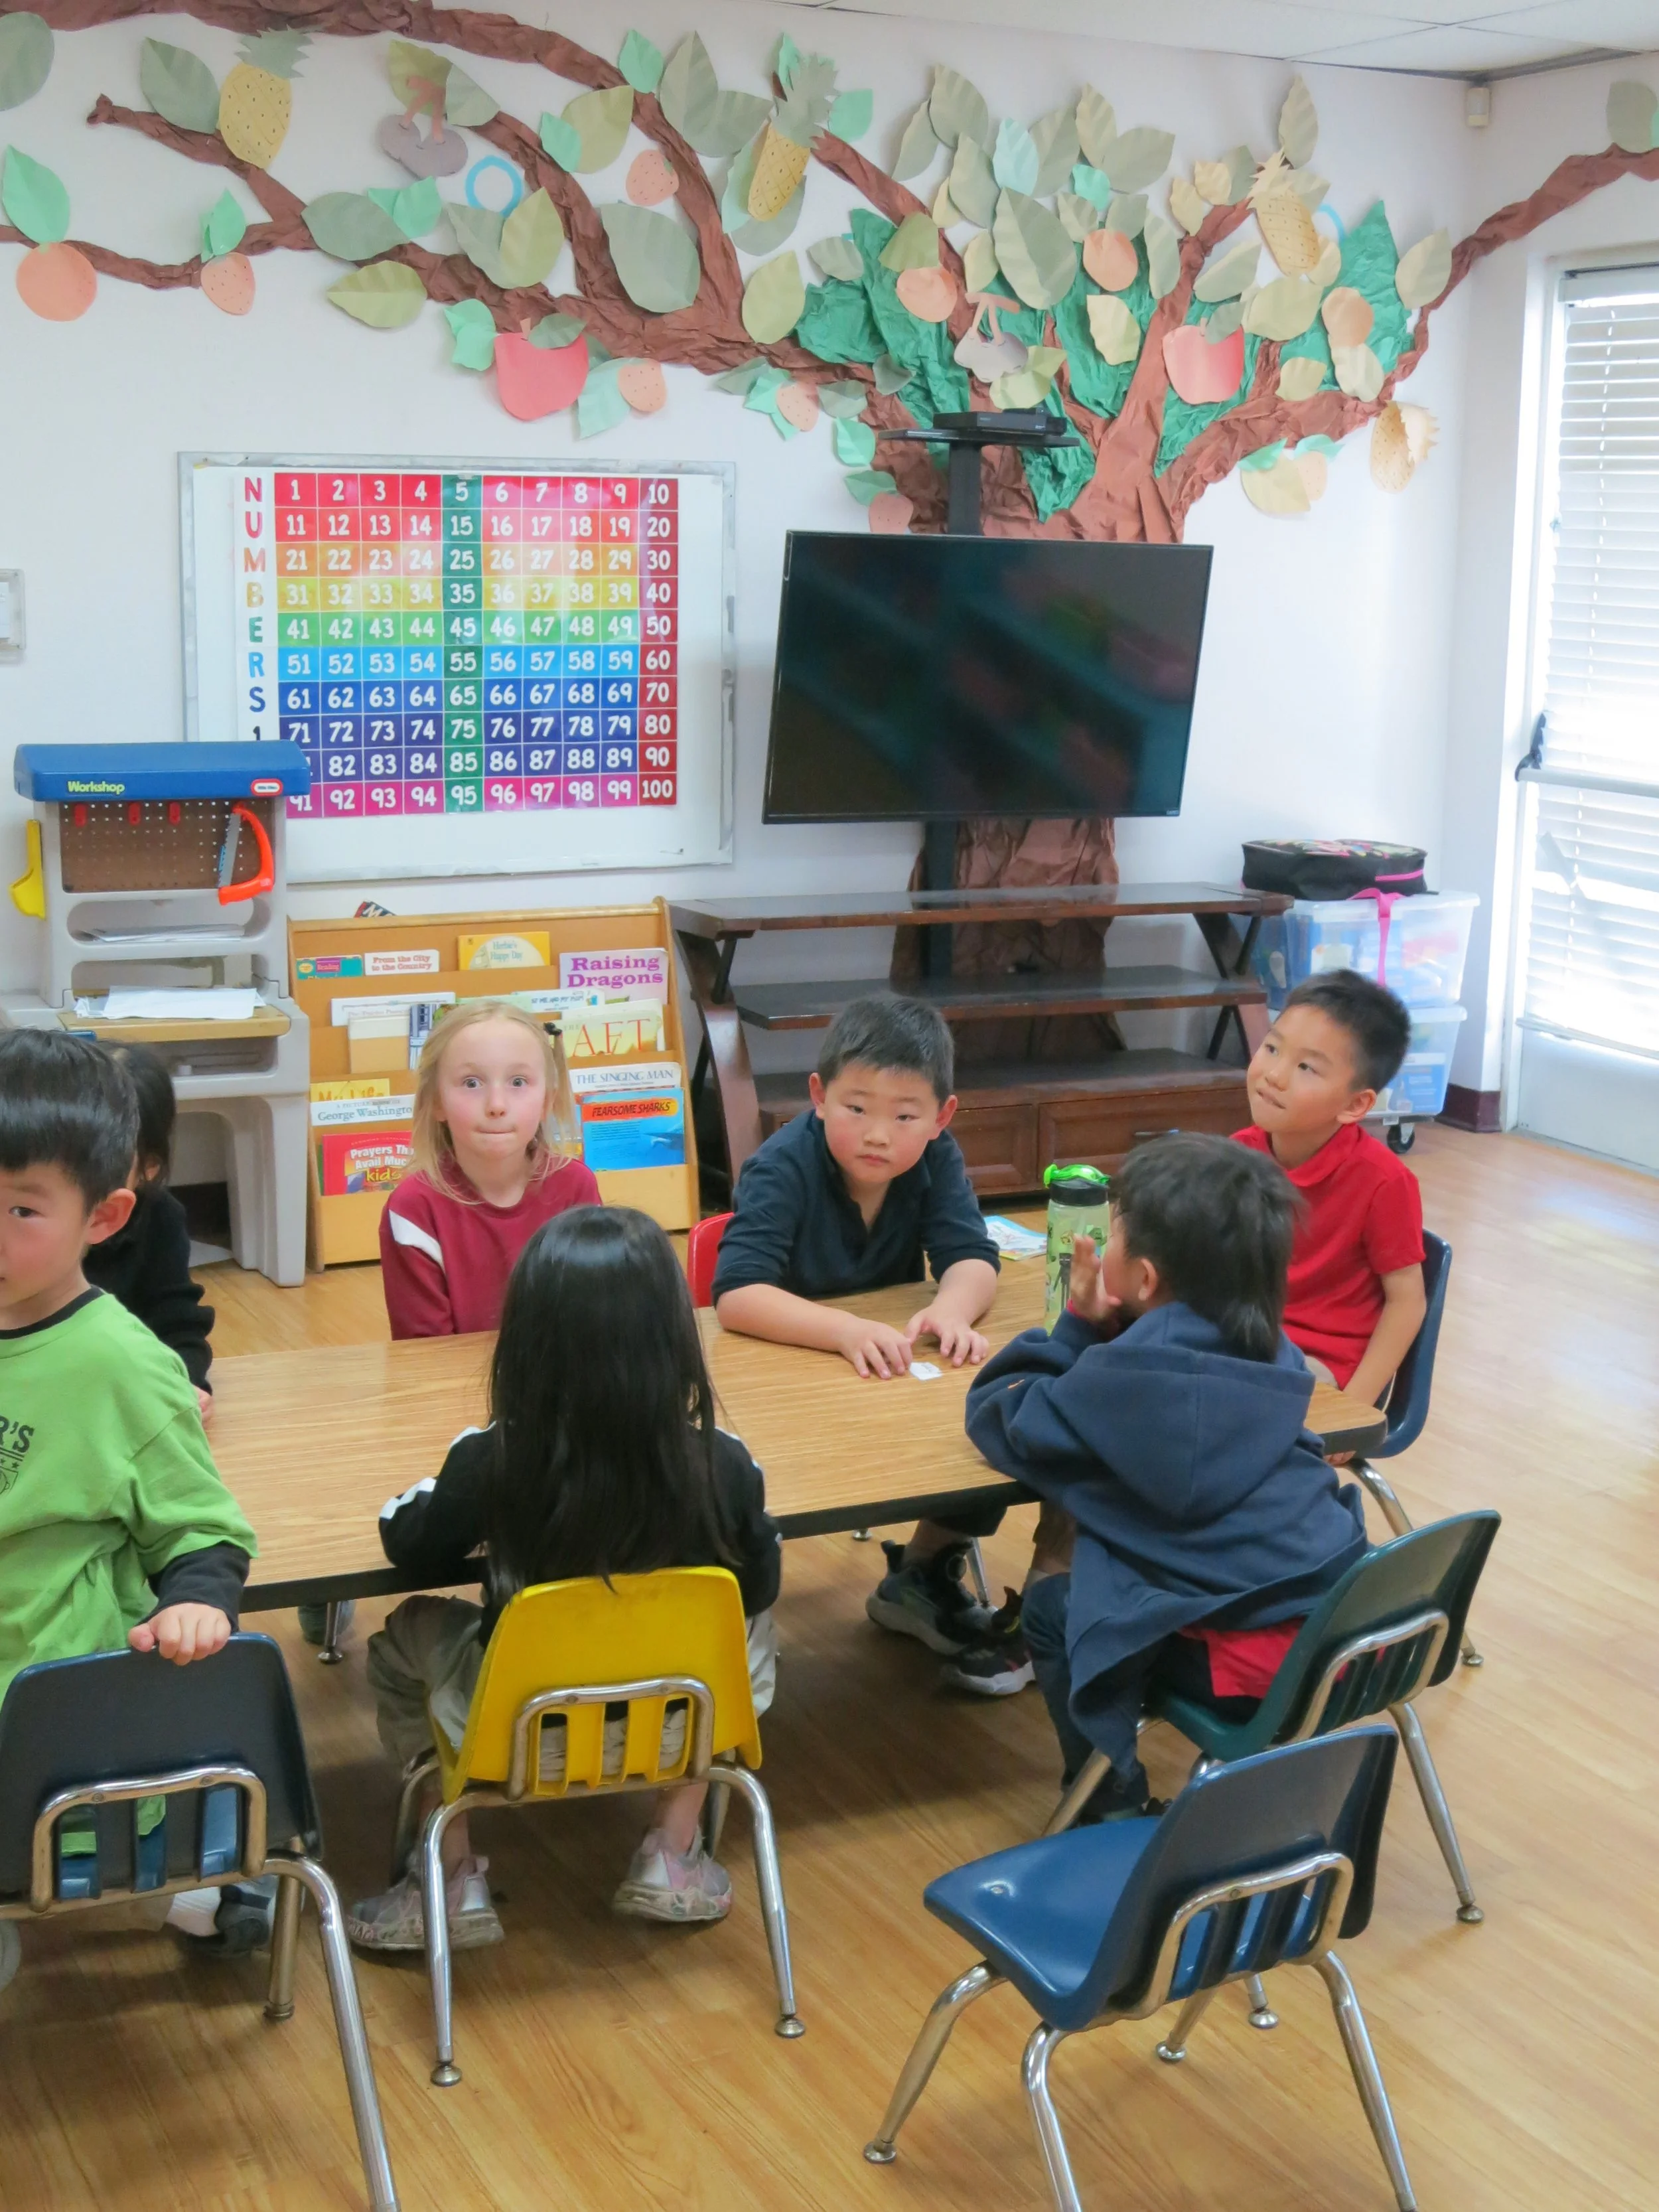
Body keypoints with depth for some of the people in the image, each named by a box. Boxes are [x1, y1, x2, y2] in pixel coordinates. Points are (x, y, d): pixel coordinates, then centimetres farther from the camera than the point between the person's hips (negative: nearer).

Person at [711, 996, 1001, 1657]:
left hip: (901, 1369, 4)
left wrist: (951, 1309, -39)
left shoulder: (935, 1159, -9)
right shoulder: (782, 1168, -23)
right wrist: (846, 1330, -48)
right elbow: (736, 1293, -34)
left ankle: (924, 1575, 8)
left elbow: (972, 1257, -15)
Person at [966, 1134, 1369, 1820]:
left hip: (1257, 1663, -7)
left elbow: (998, 1416, 1)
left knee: (1051, 1609, 14)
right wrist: (1100, 1331, 11)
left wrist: (1079, 1325, 6)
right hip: (1347, 1626, 7)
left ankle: (1113, 1804, 18)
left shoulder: (1124, 1376, -12)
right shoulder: (1268, 1351, 8)